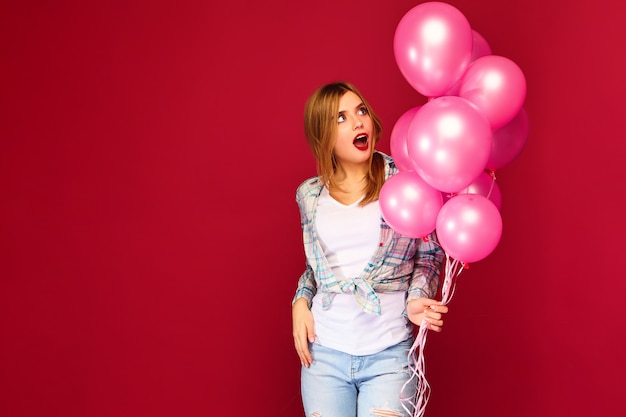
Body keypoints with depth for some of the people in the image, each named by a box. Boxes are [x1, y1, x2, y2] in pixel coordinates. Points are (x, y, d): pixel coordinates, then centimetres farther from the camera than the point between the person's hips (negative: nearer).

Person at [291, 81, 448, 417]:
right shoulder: (310, 195, 6)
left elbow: (430, 254, 4)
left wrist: (415, 299, -13)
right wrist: (301, 300, 2)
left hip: (389, 353, -2)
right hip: (323, 351, 3)